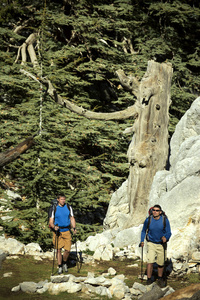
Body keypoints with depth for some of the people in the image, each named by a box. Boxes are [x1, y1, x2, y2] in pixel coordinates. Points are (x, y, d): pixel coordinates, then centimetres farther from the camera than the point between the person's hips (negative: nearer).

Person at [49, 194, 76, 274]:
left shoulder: (68, 208, 6)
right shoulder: (54, 209, 0)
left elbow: (72, 218, 11)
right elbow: (51, 222, -1)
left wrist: (74, 228, -4)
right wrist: (54, 226, -22)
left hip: (66, 231, 1)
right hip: (57, 231, -1)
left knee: (67, 250, -4)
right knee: (59, 250, -1)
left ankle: (64, 263, 23)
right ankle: (60, 267, 10)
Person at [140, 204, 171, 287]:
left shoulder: (165, 220, -14)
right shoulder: (148, 220, -11)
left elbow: (169, 232, -10)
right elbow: (144, 231, 8)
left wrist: (165, 238, -32)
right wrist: (142, 241, -2)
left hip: (161, 244, 0)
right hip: (151, 244, 0)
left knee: (161, 263, 10)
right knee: (150, 262, -15)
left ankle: (160, 279, 32)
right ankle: (149, 280, -4)